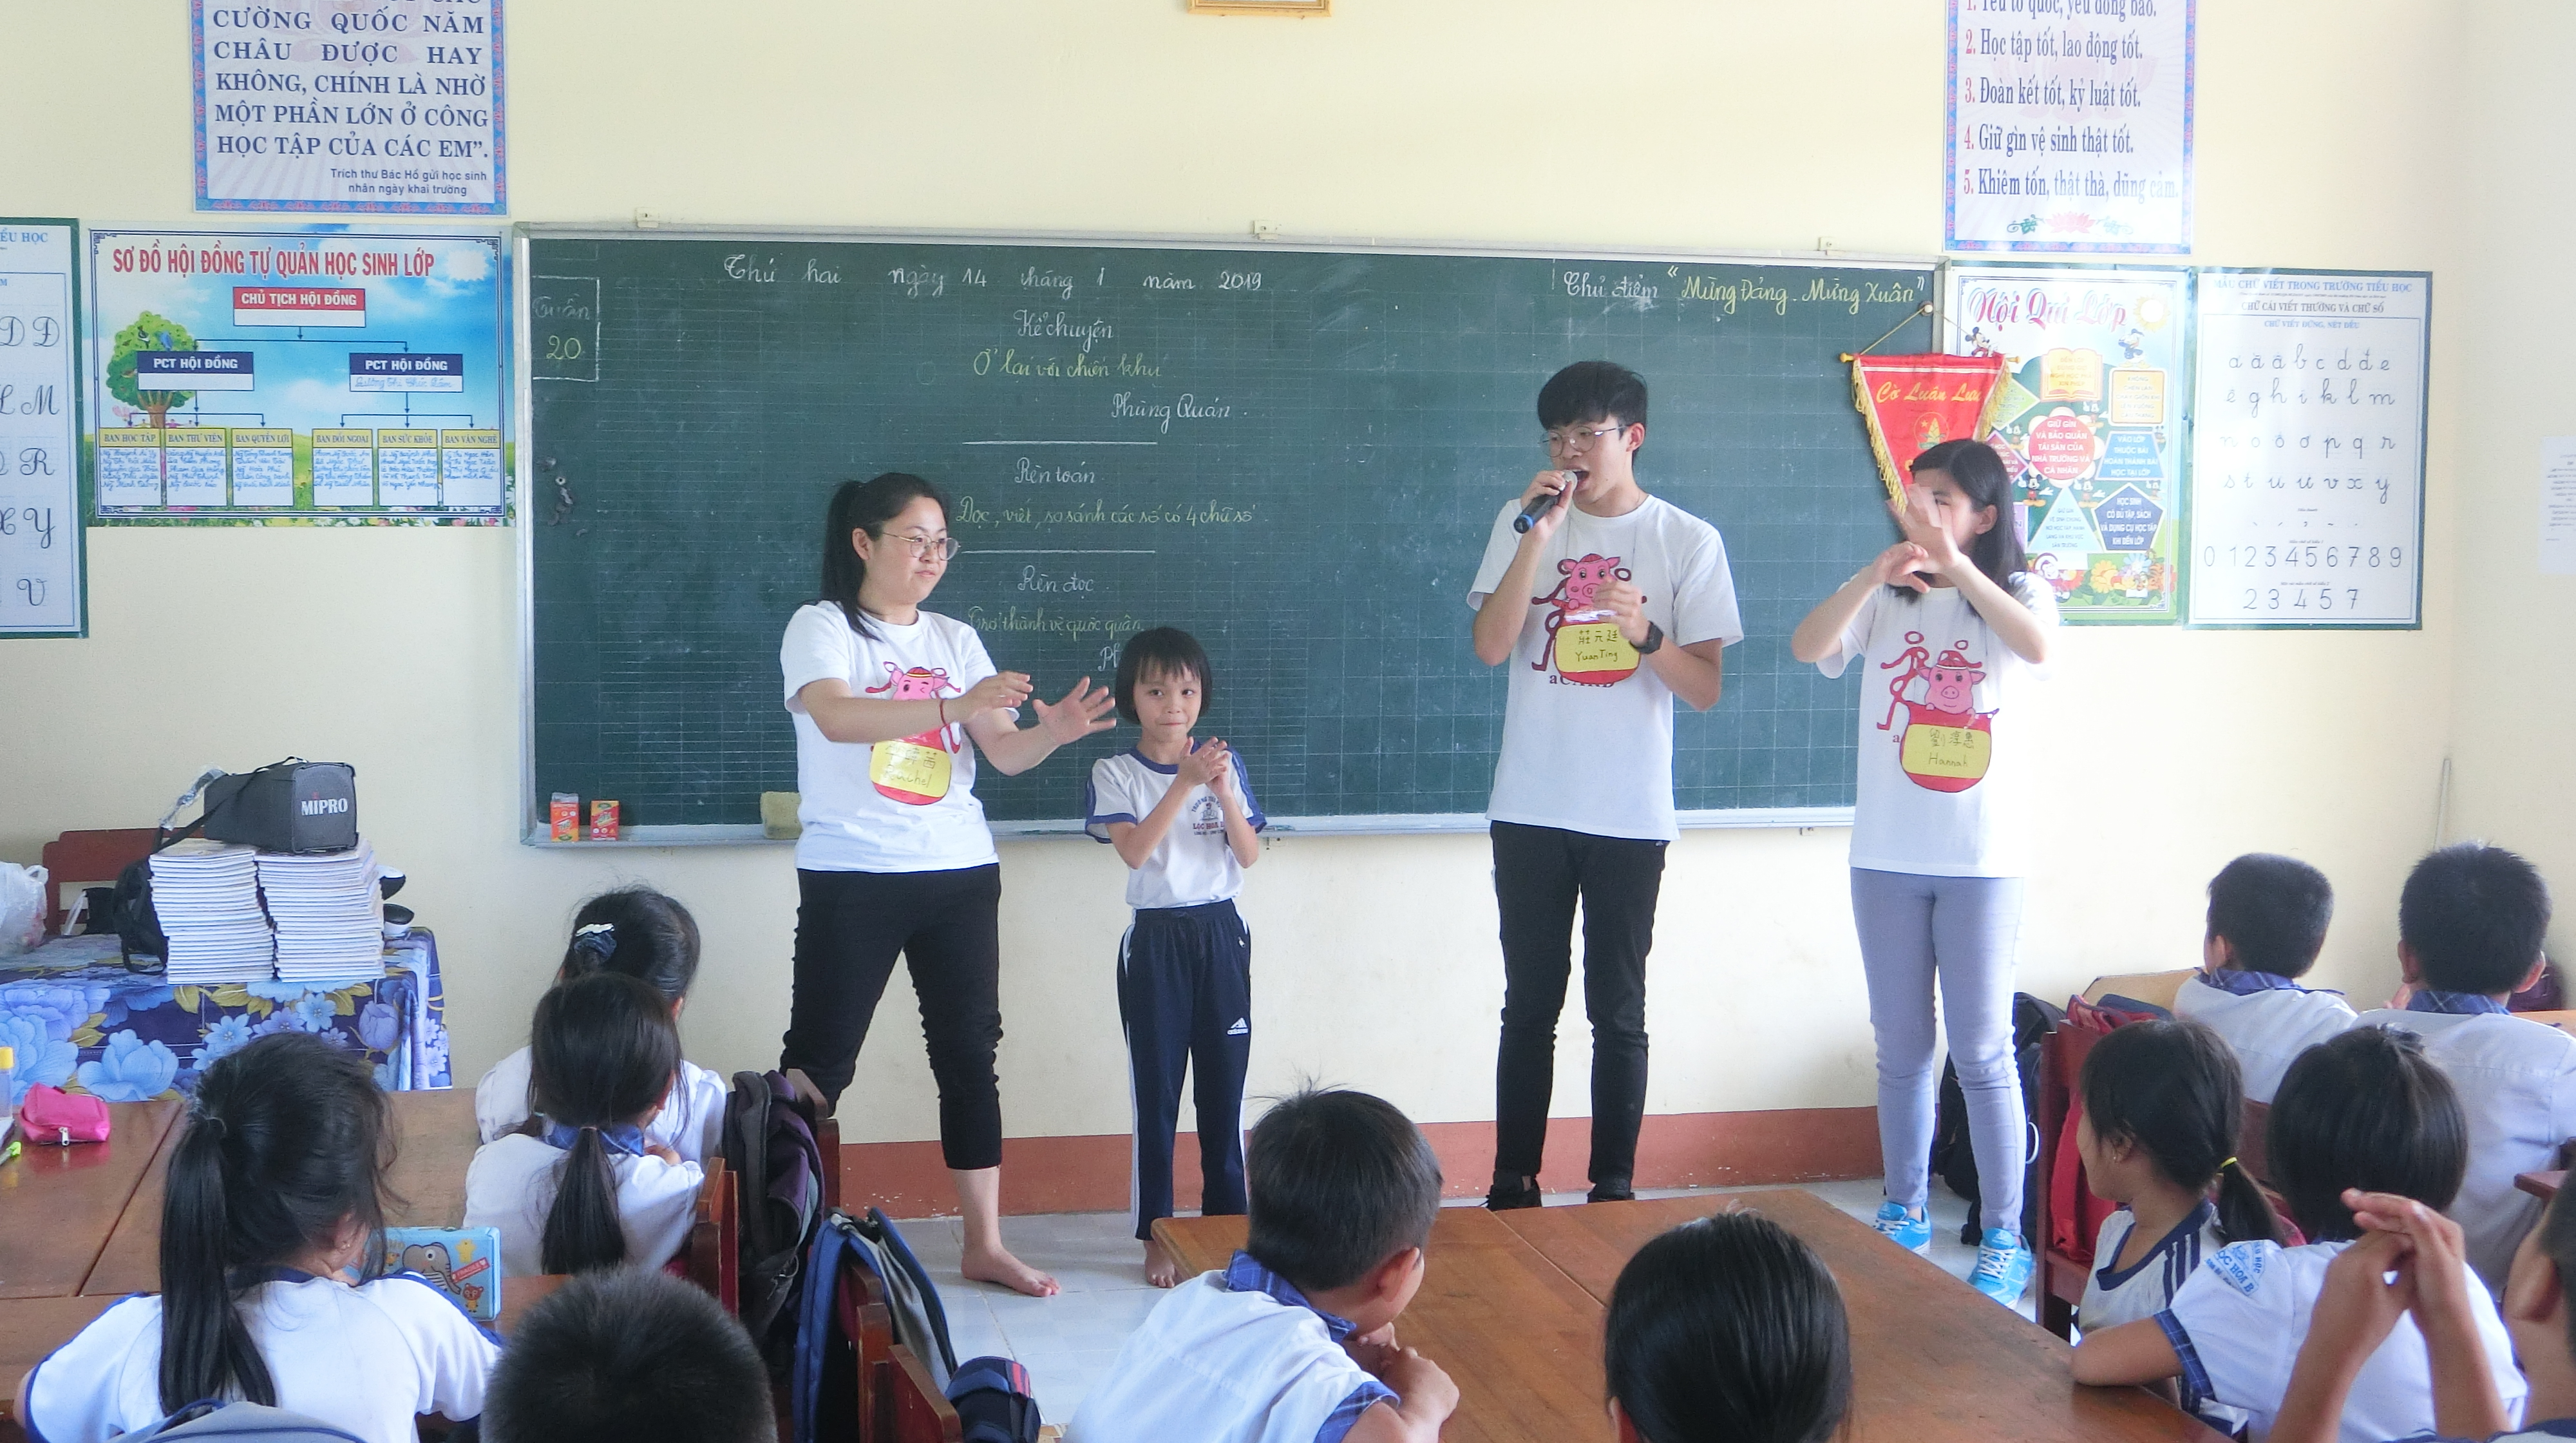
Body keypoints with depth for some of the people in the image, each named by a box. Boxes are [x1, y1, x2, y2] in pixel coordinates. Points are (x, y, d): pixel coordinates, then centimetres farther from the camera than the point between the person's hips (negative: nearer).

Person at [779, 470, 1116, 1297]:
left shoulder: (956, 640, 11)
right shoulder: (822, 627, -4)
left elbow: (1003, 753, 5)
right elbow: (835, 716, -24)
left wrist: (1054, 733, -18)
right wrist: (953, 706, -36)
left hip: (960, 874, 5)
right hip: (852, 879, -5)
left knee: (970, 1055, 6)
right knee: (820, 1060, -1)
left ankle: (984, 1246, 13)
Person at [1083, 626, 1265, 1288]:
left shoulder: (1224, 763, 6)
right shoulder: (1116, 773, -2)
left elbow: (1250, 855, 1)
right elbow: (1134, 850, -17)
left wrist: (1224, 792, -14)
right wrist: (1185, 783, -21)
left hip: (1221, 935, 3)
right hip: (1155, 939, -2)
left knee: (1225, 1086, 6)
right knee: (1156, 1091, 0)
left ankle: (1228, 1227, 17)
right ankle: (1157, 1238, 7)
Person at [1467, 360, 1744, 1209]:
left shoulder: (1688, 541, 1)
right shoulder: (1522, 523, 6)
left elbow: (1706, 690, -1)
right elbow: (1490, 647, -7)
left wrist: (1645, 634, -19)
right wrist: (1541, 533, -13)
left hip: (1631, 814, -1)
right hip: (1530, 810, 1)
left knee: (1617, 1011, 4)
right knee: (1529, 1005, 6)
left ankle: (1614, 1191, 12)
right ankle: (1512, 1189, 13)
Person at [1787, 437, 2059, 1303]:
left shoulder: (2016, 595, -1)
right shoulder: (1887, 599, 5)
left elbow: (2039, 647, -24)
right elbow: (1807, 648, -12)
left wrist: (1956, 566, -34)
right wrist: (1879, 571, -26)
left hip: (1983, 859, -3)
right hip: (1887, 857, 3)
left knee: (1982, 1052, -2)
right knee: (1901, 1047, 12)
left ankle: (2005, 1239, 6)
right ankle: (1905, 1213, 25)